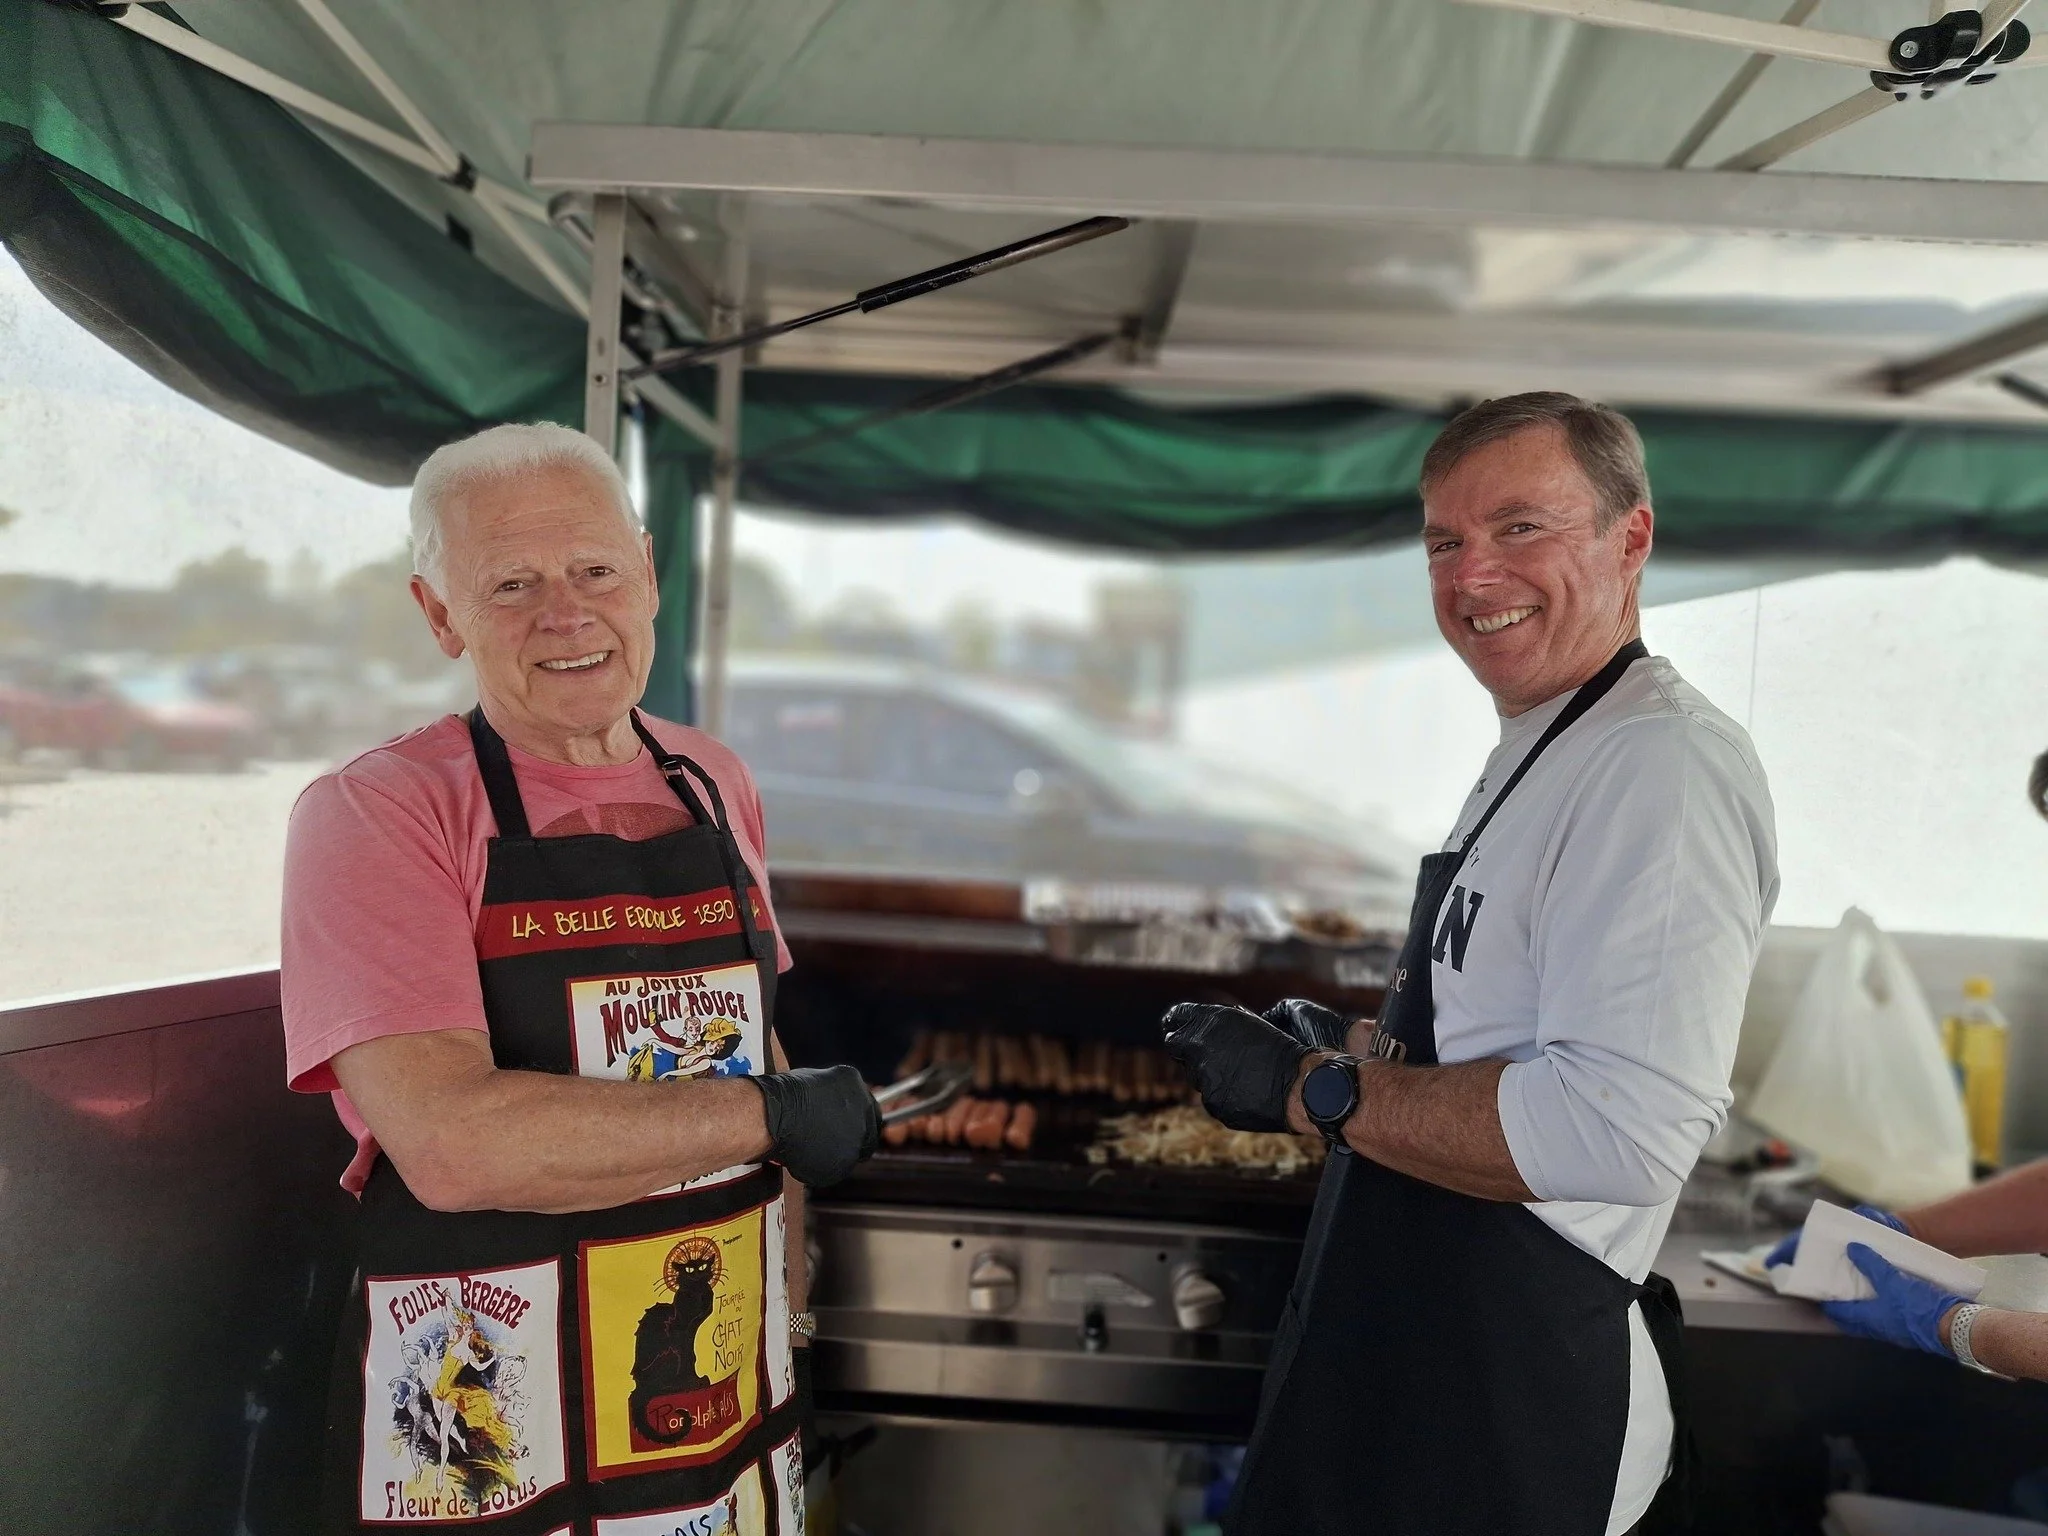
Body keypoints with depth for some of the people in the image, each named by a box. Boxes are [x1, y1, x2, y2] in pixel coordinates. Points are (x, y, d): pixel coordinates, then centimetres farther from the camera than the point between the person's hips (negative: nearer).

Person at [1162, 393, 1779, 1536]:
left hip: (1515, 1395, -9)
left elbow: (1624, 1129, -31)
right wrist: (1362, 1045, 4)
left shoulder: (1667, 766, -21)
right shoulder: (1539, 754, 12)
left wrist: (1315, 1089, -22)